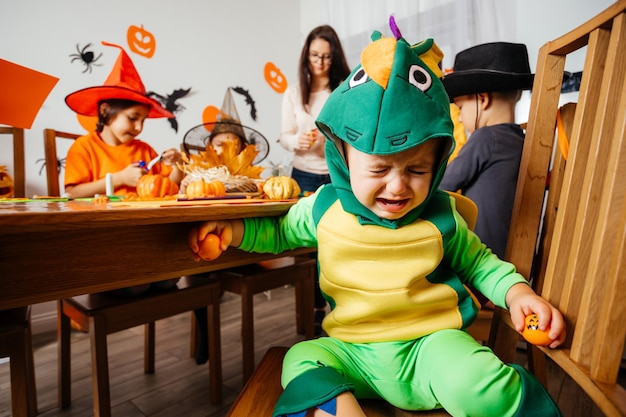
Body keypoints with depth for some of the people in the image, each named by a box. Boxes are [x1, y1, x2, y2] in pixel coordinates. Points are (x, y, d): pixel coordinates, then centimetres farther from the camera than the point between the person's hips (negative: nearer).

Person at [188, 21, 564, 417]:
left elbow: (479, 263, 12)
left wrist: (517, 292, -6)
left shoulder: (440, 216, -4)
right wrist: (233, 229, -4)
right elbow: (279, 232, 13)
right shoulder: (323, 209, -4)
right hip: (351, 352, 3)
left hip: (430, 343, -2)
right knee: (302, 361, -18)